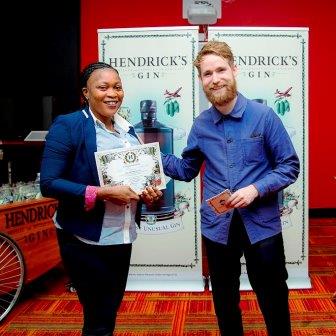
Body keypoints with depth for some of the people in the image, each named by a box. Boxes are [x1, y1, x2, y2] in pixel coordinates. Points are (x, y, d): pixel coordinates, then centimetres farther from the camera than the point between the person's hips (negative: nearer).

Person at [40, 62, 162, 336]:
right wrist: (102, 193, -24)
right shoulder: (67, 126, -11)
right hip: (84, 240, -6)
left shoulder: (127, 130, 9)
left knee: (110, 313, 19)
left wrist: (149, 192, -3)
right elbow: (48, 184, -17)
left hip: (122, 237, 7)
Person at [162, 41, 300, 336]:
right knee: (225, 302, 20)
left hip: (261, 223, -3)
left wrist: (257, 189, -19)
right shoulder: (200, 125, 2)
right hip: (217, 226, 3)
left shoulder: (264, 116, -8)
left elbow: (290, 166, -5)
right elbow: (187, 169, 13)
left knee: (274, 301, 13)